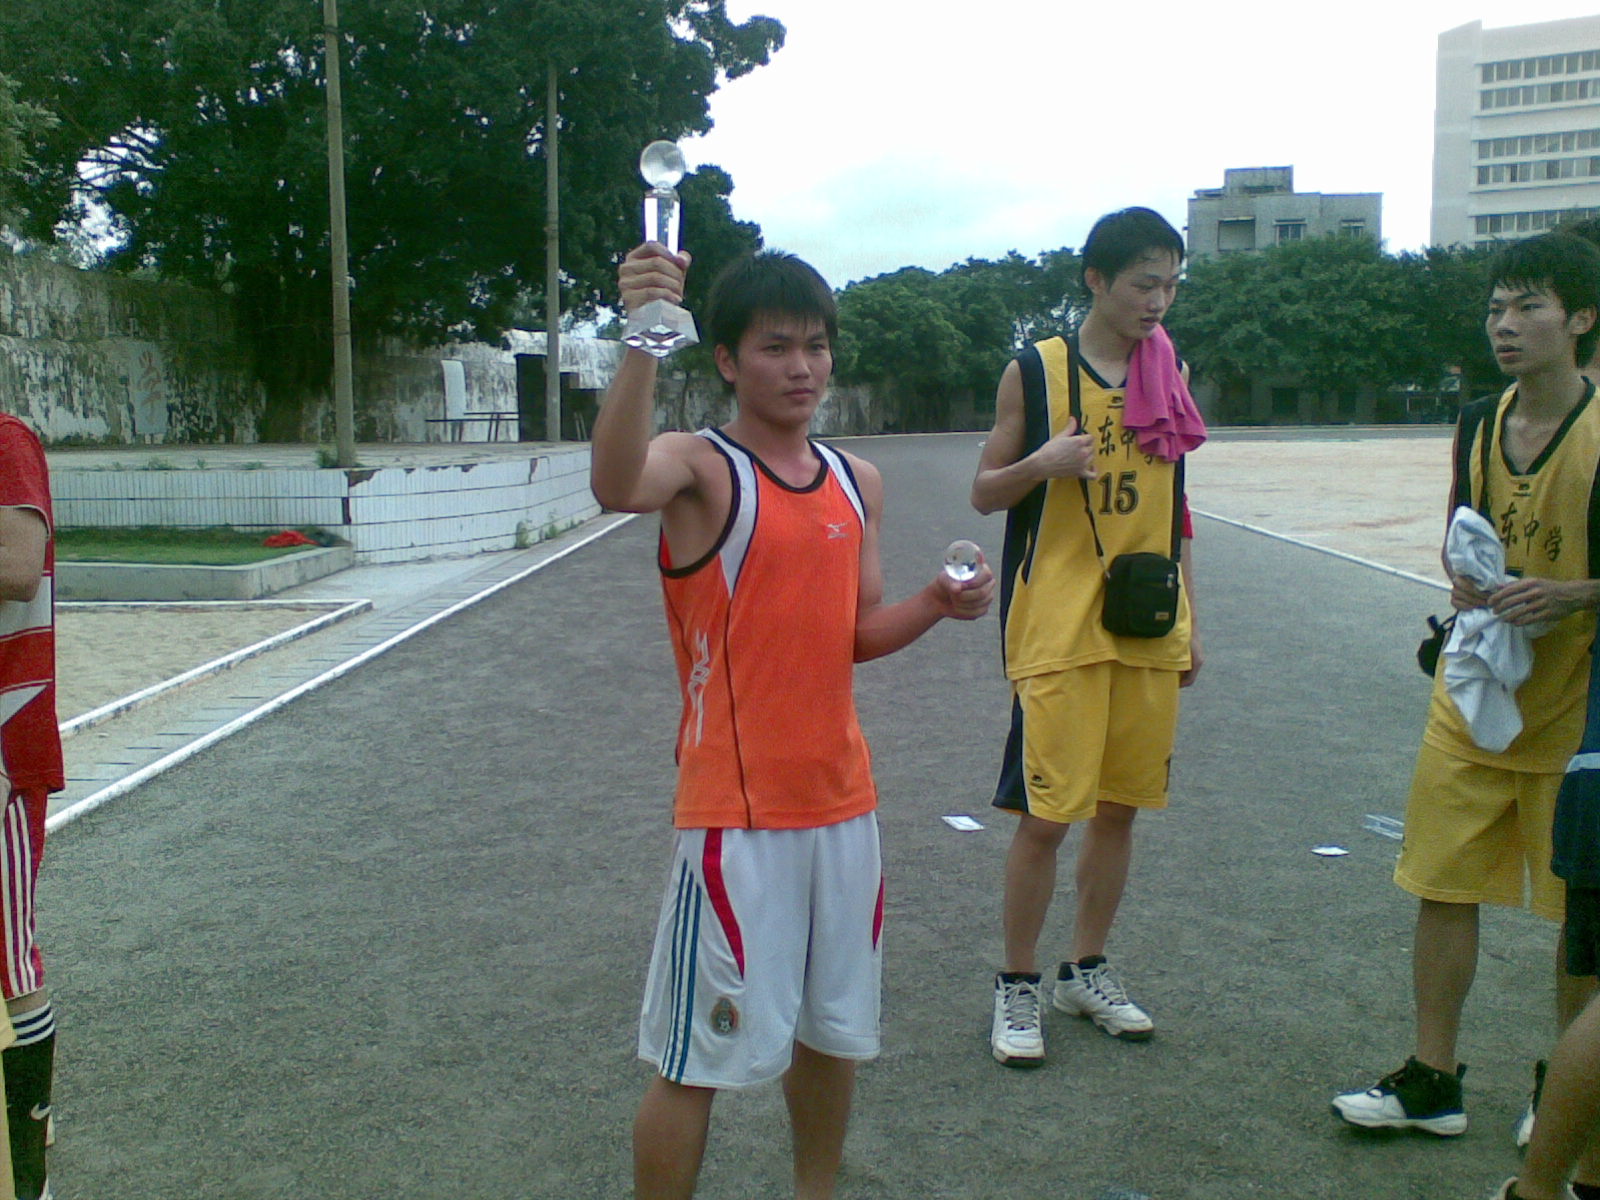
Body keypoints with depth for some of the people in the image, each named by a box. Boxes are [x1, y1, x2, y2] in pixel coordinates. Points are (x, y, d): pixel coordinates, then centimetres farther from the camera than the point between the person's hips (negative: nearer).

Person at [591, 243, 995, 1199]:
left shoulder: (860, 483, 9)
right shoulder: (699, 465, -10)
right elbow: (617, 486, -35)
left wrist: (936, 606, -4)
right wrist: (644, 341, -48)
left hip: (843, 797, 7)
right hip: (737, 809, -6)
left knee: (835, 1028, 21)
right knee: (700, 1058, 3)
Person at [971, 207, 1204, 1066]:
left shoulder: (1170, 374, 10)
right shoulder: (1035, 372, -3)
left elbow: (1173, 507, 16)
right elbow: (984, 493, 1)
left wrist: (1189, 621, 14)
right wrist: (1042, 462, -20)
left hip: (1148, 626, 5)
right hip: (1058, 627, -5)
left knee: (1121, 803, 12)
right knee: (1046, 814, -4)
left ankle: (1088, 971, 29)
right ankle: (1018, 987, 14)